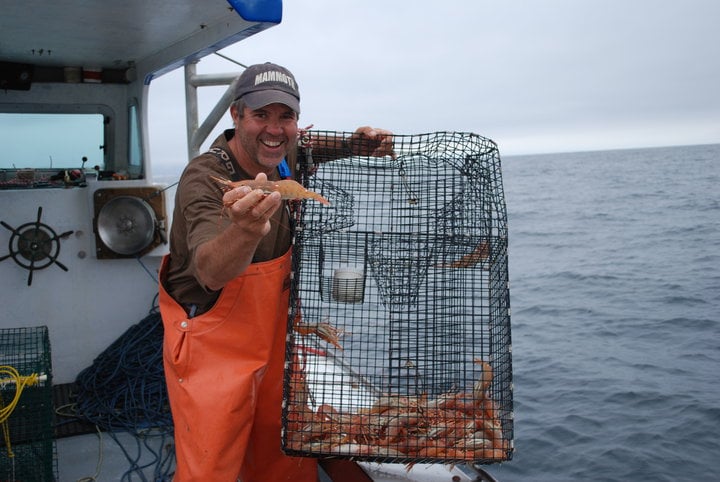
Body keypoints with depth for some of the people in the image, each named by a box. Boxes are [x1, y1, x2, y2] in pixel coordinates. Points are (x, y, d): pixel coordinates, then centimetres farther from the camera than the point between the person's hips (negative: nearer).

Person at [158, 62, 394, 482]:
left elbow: (321, 148, 20)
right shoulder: (204, 178, -24)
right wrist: (246, 230, -62)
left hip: (275, 340, 7)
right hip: (211, 348, -6)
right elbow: (210, 273, -40)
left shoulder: (285, 157, -5)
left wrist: (359, 143, -2)